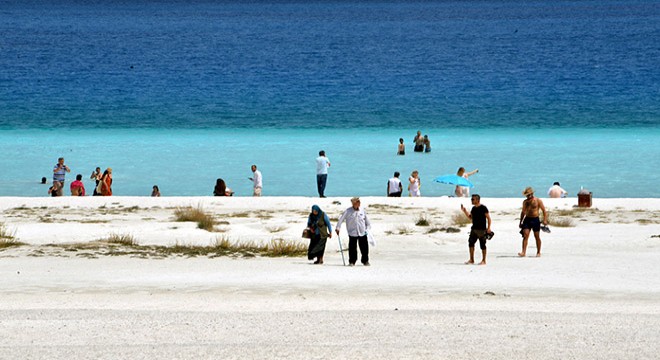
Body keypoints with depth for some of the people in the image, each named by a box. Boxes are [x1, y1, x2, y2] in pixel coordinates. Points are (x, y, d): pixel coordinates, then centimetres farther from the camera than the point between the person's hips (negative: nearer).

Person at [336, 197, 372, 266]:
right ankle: (352, 261, 9)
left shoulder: (362, 211, 5)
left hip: (362, 233, 2)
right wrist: (338, 228, -8)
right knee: (352, 248, -2)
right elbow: (341, 219, -2)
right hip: (352, 233, -2)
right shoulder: (348, 211, -4)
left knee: (364, 248, 2)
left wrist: (367, 229, 7)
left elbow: (367, 222, 15)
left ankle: (365, 261, 16)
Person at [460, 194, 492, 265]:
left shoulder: (483, 208, -10)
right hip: (474, 229, 7)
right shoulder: (473, 208, 11)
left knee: (482, 245, -1)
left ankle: (483, 260, 7)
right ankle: (471, 260, 11)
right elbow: (470, 217, 21)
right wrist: (464, 211, 9)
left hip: (482, 230, -7)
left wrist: (488, 228, -16)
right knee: (471, 243, 2)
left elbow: (488, 218, -10)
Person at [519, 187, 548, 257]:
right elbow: (523, 212, 20)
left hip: (535, 220, -3)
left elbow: (544, 211, -2)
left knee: (537, 237, 4)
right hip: (527, 219, 3)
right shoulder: (525, 202, 10)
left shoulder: (538, 201, -3)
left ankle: (538, 252, 16)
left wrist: (545, 220, -12)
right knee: (525, 235, -10)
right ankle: (523, 252, -15)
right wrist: (520, 222, 19)